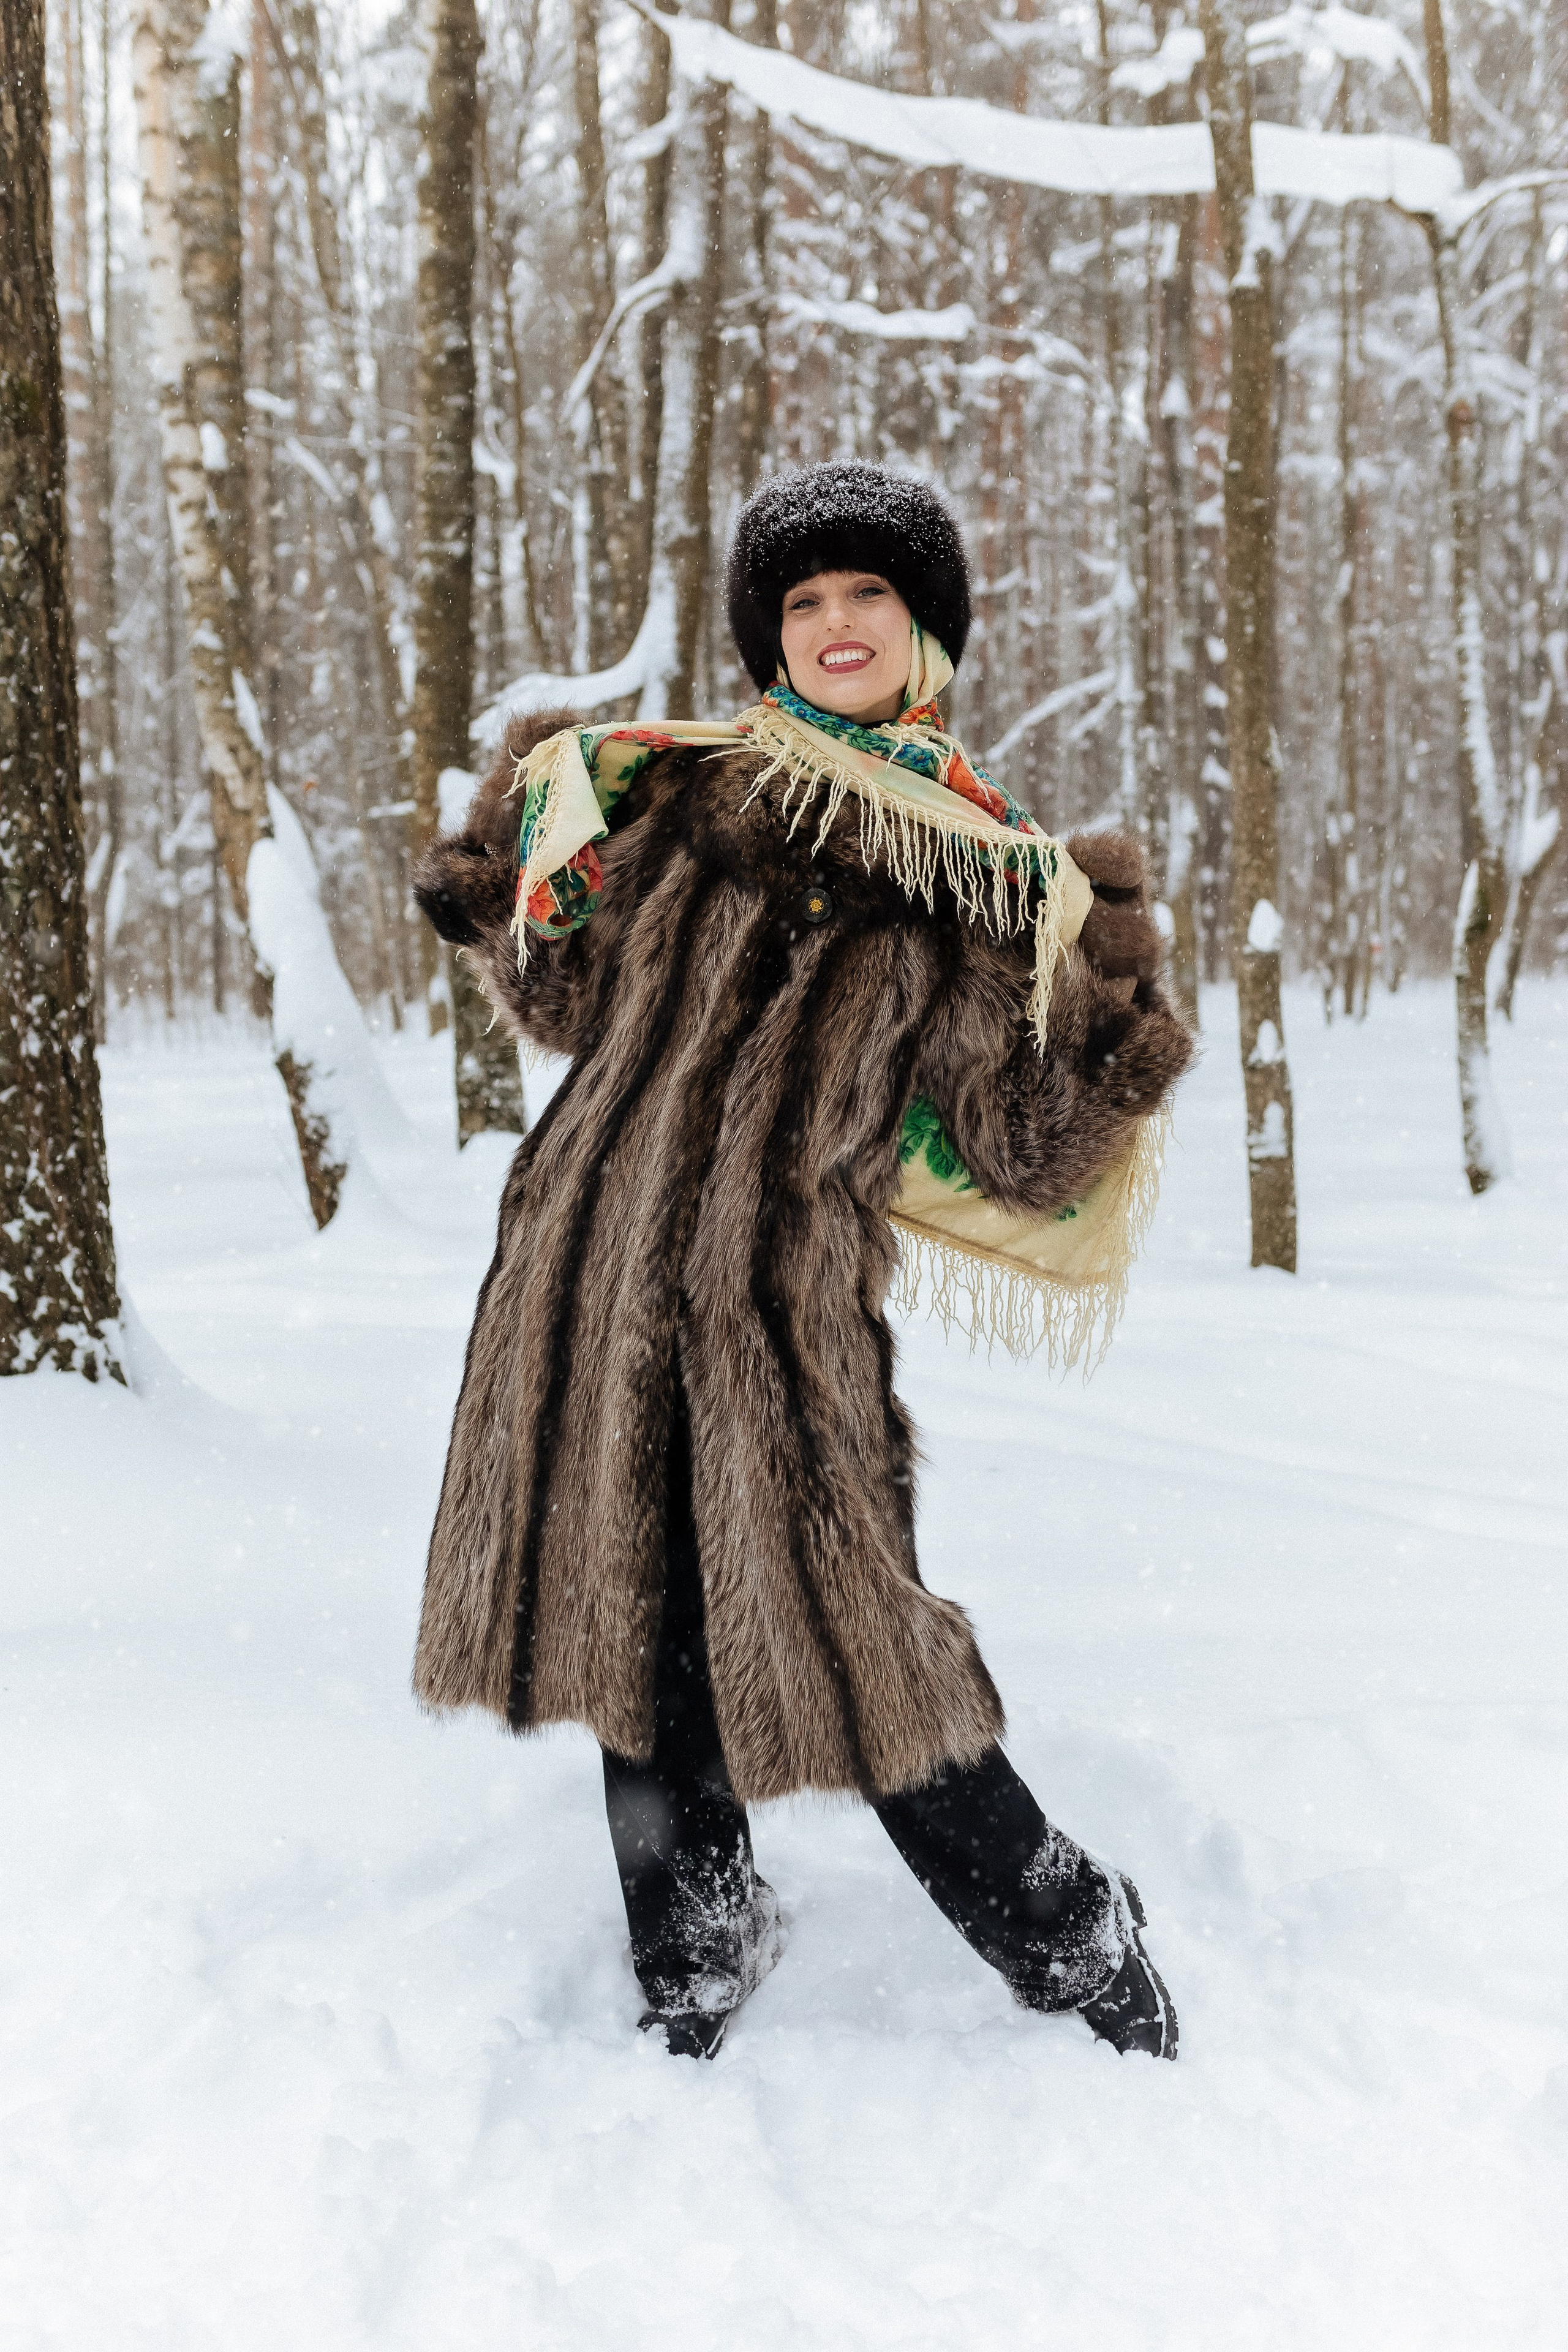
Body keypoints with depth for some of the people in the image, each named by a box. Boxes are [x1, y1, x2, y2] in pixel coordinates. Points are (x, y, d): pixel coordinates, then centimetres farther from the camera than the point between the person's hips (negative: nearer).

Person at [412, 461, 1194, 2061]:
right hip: (591, 1272, 4)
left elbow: (1022, 1162, 0)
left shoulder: (990, 881, 2)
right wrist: (511, 872, 8)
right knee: (642, 1637, 12)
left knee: (848, 1655, -6)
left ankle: (1087, 1962, 17)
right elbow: (568, 1002, 20)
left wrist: (1108, 1032, -12)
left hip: (782, 1312, -3)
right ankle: (695, 1986, 33)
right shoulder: (681, 787, 9)